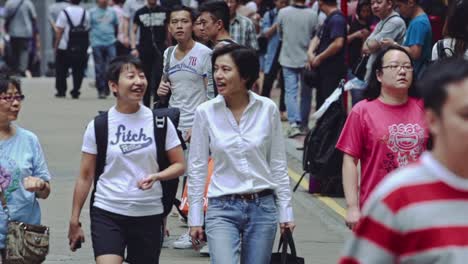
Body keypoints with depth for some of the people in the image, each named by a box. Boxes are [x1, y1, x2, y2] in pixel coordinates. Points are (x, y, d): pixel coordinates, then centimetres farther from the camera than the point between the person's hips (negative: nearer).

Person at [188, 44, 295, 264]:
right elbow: (197, 167, 3)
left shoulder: (268, 109, -2)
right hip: (222, 208, -1)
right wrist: (195, 218, 3)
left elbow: (278, 164, 6)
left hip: (263, 207, 1)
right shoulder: (205, 112, -3)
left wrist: (285, 211, 5)